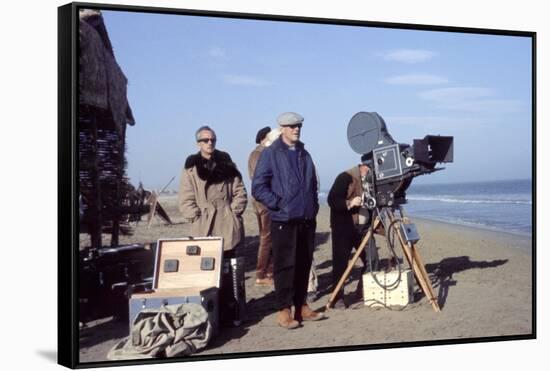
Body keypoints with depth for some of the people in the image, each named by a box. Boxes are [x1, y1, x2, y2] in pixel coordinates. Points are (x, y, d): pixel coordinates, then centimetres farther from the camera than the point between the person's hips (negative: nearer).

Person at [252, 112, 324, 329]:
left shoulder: (304, 154, 15)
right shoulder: (270, 154, -5)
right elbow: (258, 187, -10)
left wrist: (313, 205, 13)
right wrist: (277, 204, -13)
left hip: (307, 220, 6)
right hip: (283, 221, -6)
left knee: (304, 265, 10)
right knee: (285, 266, -2)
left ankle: (301, 307, 21)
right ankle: (284, 311, 5)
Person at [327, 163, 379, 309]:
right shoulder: (346, 177, -12)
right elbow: (332, 200, -17)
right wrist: (350, 203, -26)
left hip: (364, 227, 6)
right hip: (343, 228, -6)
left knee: (372, 260, 1)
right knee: (340, 263, -3)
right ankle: (338, 298, 7)